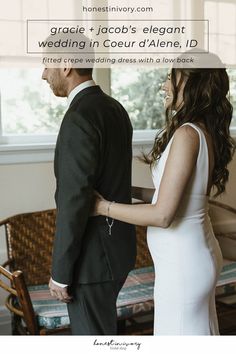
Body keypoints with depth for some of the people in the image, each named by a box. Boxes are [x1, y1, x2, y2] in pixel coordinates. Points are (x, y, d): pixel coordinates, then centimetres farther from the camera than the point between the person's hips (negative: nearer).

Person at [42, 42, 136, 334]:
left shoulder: (79, 119, -24)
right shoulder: (115, 109, 7)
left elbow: (74, 203, -25)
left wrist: (60, 272, -16)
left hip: (93, 255, -9)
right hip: (117, 243, 9)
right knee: (99, 328, 25)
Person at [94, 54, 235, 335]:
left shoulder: (187, 134, -23)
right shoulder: (206, 131, 4)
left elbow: (163, 215, -25)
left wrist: (103, 207, -14)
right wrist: (133, 191, 11)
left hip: (181, 264, -9)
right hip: (200, 254, 9)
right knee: (201, 332, 24)